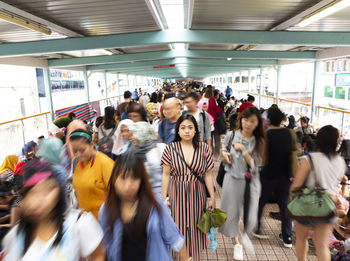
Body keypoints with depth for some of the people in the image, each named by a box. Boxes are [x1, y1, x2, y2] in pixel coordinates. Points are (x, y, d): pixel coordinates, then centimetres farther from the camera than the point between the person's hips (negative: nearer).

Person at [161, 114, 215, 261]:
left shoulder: (203, 148, -3)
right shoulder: (170, 149, -5)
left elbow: (208, 175, 1)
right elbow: (166, 175, -2)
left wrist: (212, 197, 2)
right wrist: (164, 197, -1)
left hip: (197, 195, 1)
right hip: (177, 195, 0)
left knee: (195, 227, 12)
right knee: (178, 227, 9)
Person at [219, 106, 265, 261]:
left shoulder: (259, 142, -5)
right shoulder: (232, 135, -5)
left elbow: (255, 165, -11)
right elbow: (224, 147, 15)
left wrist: (243, 150, -20)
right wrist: (224, 153, -7)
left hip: (251, 181, 0)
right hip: (233, 179, 0)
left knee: (251, 216, 4)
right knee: (232, 212, 10)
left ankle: (245, 235, 42)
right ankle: (236, 243, 39)